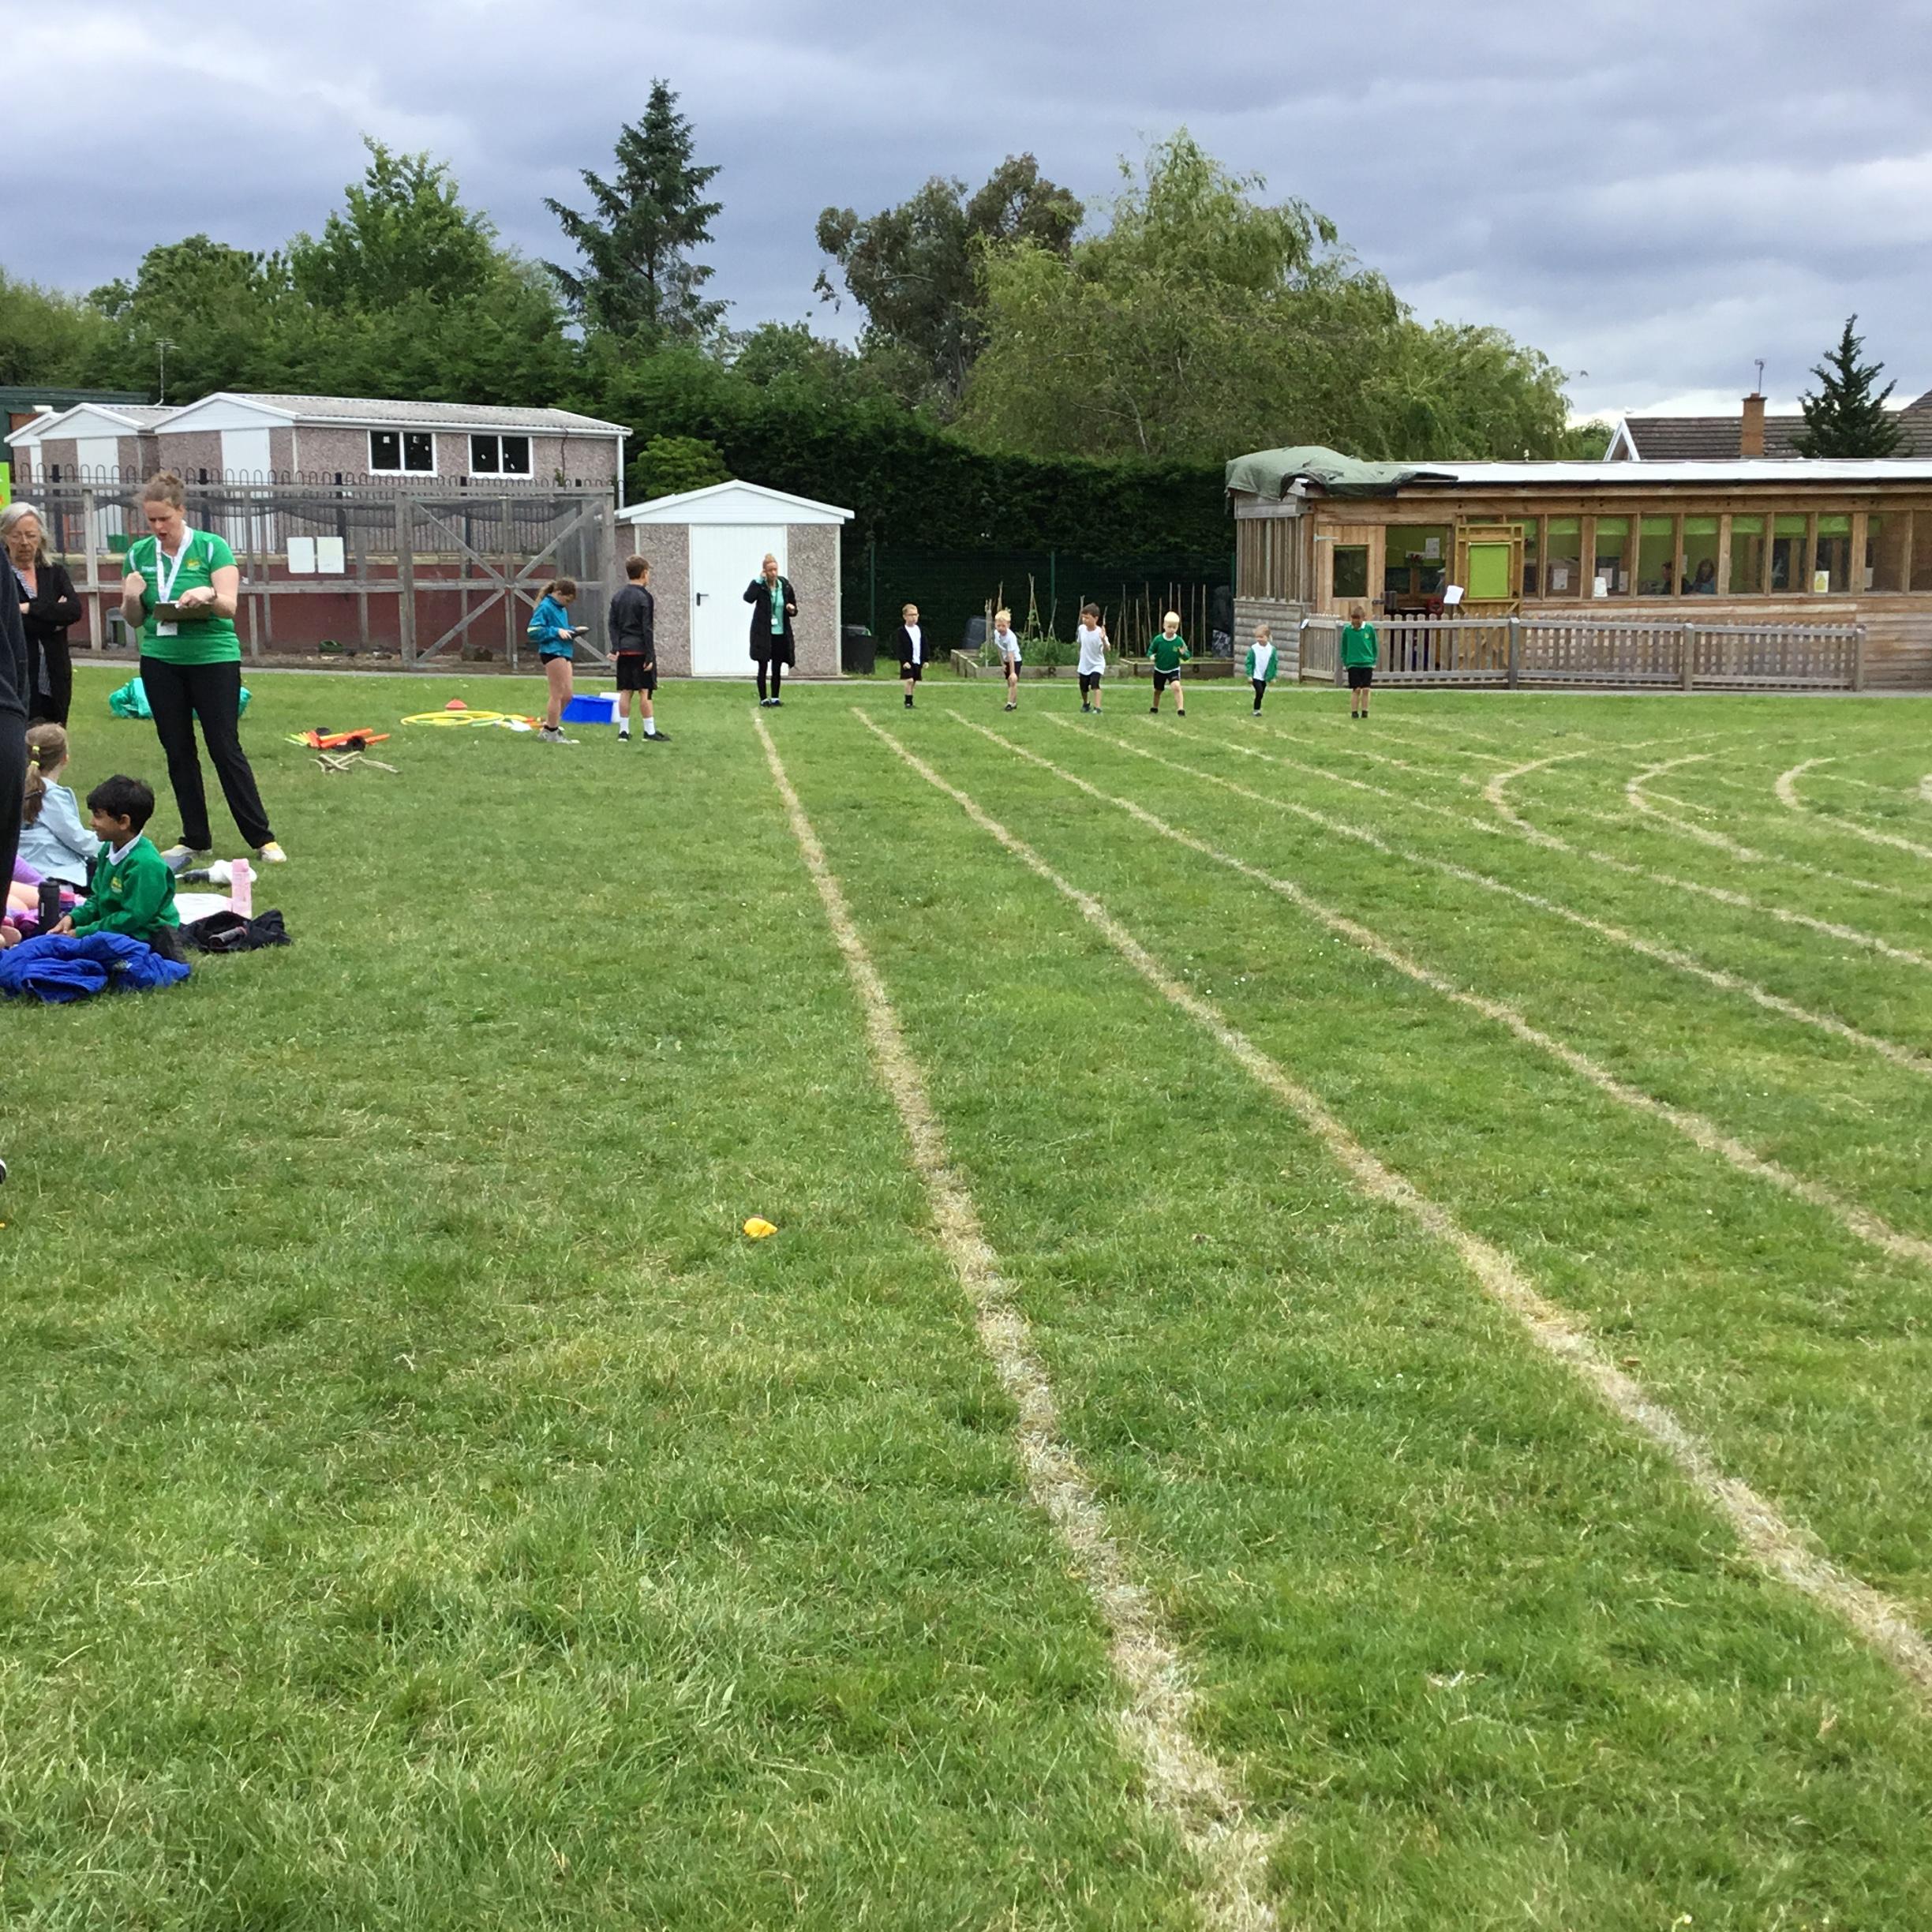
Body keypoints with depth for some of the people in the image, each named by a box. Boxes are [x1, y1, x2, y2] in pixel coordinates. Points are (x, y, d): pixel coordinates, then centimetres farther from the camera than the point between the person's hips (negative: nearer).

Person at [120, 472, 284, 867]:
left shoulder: (211, 547, -6)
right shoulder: (139, 553, 5)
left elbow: (229, 606, -12)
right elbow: (134, 619, 9)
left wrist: (207, 594, -33)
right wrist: (131, 599, -13)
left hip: (214, 658, -4)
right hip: (160, 661, 4)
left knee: (226, 749, -4)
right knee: (178, 752, 8)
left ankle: (261, 837, 2)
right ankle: (195, 839, 17)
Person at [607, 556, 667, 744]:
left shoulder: (618, 597, 12)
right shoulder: (645, 598, -9)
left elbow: (613, 624, 7)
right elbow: (647, 629, -11)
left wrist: (615, 647, 1)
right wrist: (650, 656, -11)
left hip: (624, 651, 6)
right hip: (640, 650, -6)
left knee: (625, 691, 8)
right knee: (645, 691, -3)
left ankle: (623, 731, 8)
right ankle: (650, 732, -1)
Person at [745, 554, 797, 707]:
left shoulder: (785, 585, 2)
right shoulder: (759, 585, -8)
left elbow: (794, 606, 13)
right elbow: (748, 598, -28)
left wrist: (792, 610, -10)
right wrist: (758, 581, -25)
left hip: (781, 633, 3)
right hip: (763, 633, -3)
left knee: (777, 668, 8)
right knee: (763, 667, 2)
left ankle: (775, 698, 18)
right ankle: (763, 698, 10)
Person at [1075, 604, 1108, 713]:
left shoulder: (1100, 632, -24)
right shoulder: (1081, 629, -9)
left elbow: (1107, 650, -35)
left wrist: (1103, 640, -54)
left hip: (1097, 664, -5)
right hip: (1084, 665, 5)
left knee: (1094, 683, -28)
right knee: (1083, 688, 18)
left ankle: (1097, 708, -28)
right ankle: (1086, 703, 47)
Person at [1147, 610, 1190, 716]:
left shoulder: (1179, 641, -17)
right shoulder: (1158, 639, -16)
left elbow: (1187, 656, -11)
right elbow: (1151, 650, -2)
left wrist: (1183, 653, -35)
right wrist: (1151, 656, -24)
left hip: (1174, 670, -2)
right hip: (1159, 670, 2)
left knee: (1177, 687, -26)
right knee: (1158, 690, 18)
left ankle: (1181, 710, -26)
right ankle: (1154, 709, 43)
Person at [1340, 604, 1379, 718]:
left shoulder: (1369, 628, -2)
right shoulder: (1347, 629, -2)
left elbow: (1375, 646, 7)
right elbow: (1344, 648, 7)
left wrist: (1374, 661, 4)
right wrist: (1345, 663, 4)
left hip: (1367, 664, 1)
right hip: (1353, 664, -1)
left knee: (1366, 689, 2)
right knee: (1356, 689, -4)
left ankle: (1365, 711, 11)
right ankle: (1354, 712, 4)